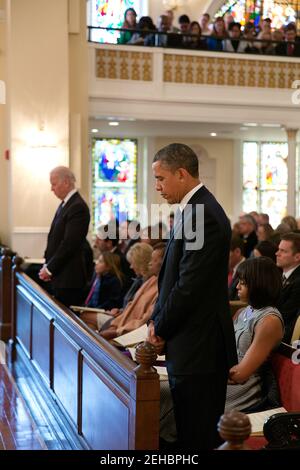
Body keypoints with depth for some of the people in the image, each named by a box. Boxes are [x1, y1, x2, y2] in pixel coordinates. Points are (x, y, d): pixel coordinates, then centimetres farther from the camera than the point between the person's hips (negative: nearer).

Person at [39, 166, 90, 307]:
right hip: (59, 276, 9)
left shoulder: (78, 207, -15)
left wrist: (49, 269, -13)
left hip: (69, 278, -9)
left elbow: (69, 243, -20)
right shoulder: (65, 204, 14)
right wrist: (47, 265, 7)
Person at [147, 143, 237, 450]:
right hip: (189, 345, 10)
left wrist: (161, 329, -7)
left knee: (197, 437, 1)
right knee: (188, 432, 17)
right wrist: (157, 321, 6)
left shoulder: (203, 215, -19)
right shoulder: (192, 210, 12)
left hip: (198, 347, -10)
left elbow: (190, 286, -21)